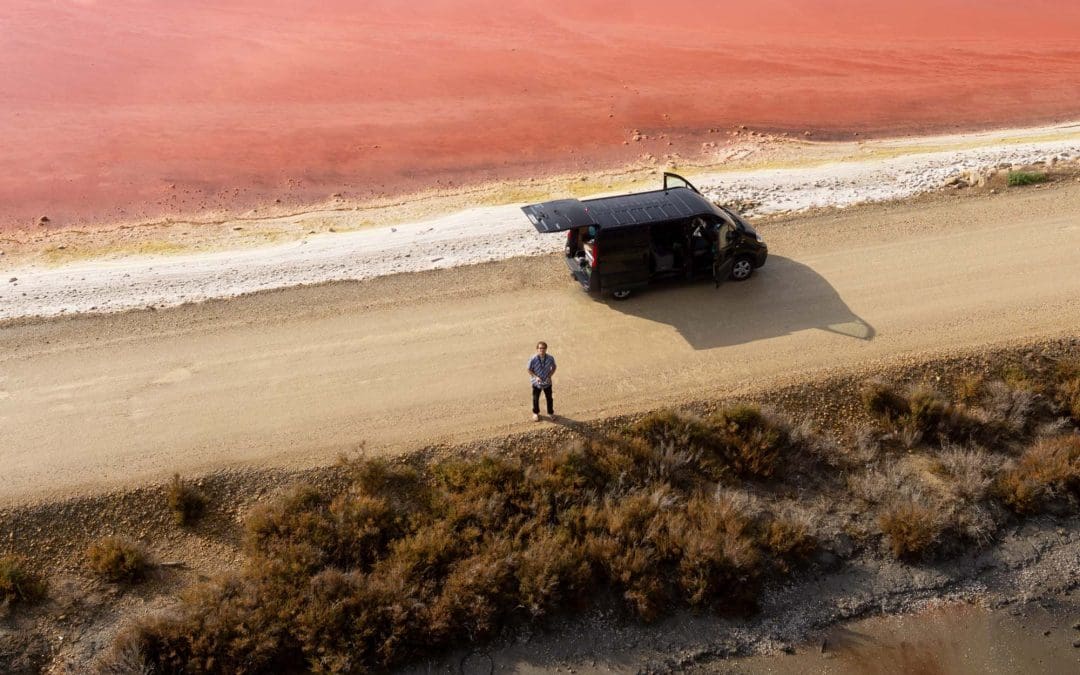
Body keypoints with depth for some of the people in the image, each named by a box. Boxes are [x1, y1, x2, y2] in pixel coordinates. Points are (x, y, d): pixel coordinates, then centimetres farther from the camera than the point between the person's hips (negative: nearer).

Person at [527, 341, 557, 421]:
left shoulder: (550, 358, -19)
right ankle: (535, 413, 41)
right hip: (536, 383, -1)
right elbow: (529, 370, -9)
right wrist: (536, 377, -23)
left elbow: (554, 367, -1)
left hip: (547, 382, 1)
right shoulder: (533, 359, -23)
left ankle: (550, 413, 40)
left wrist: (549, 376, -14)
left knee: (549, 398, 16)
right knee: (535, 399, 17)